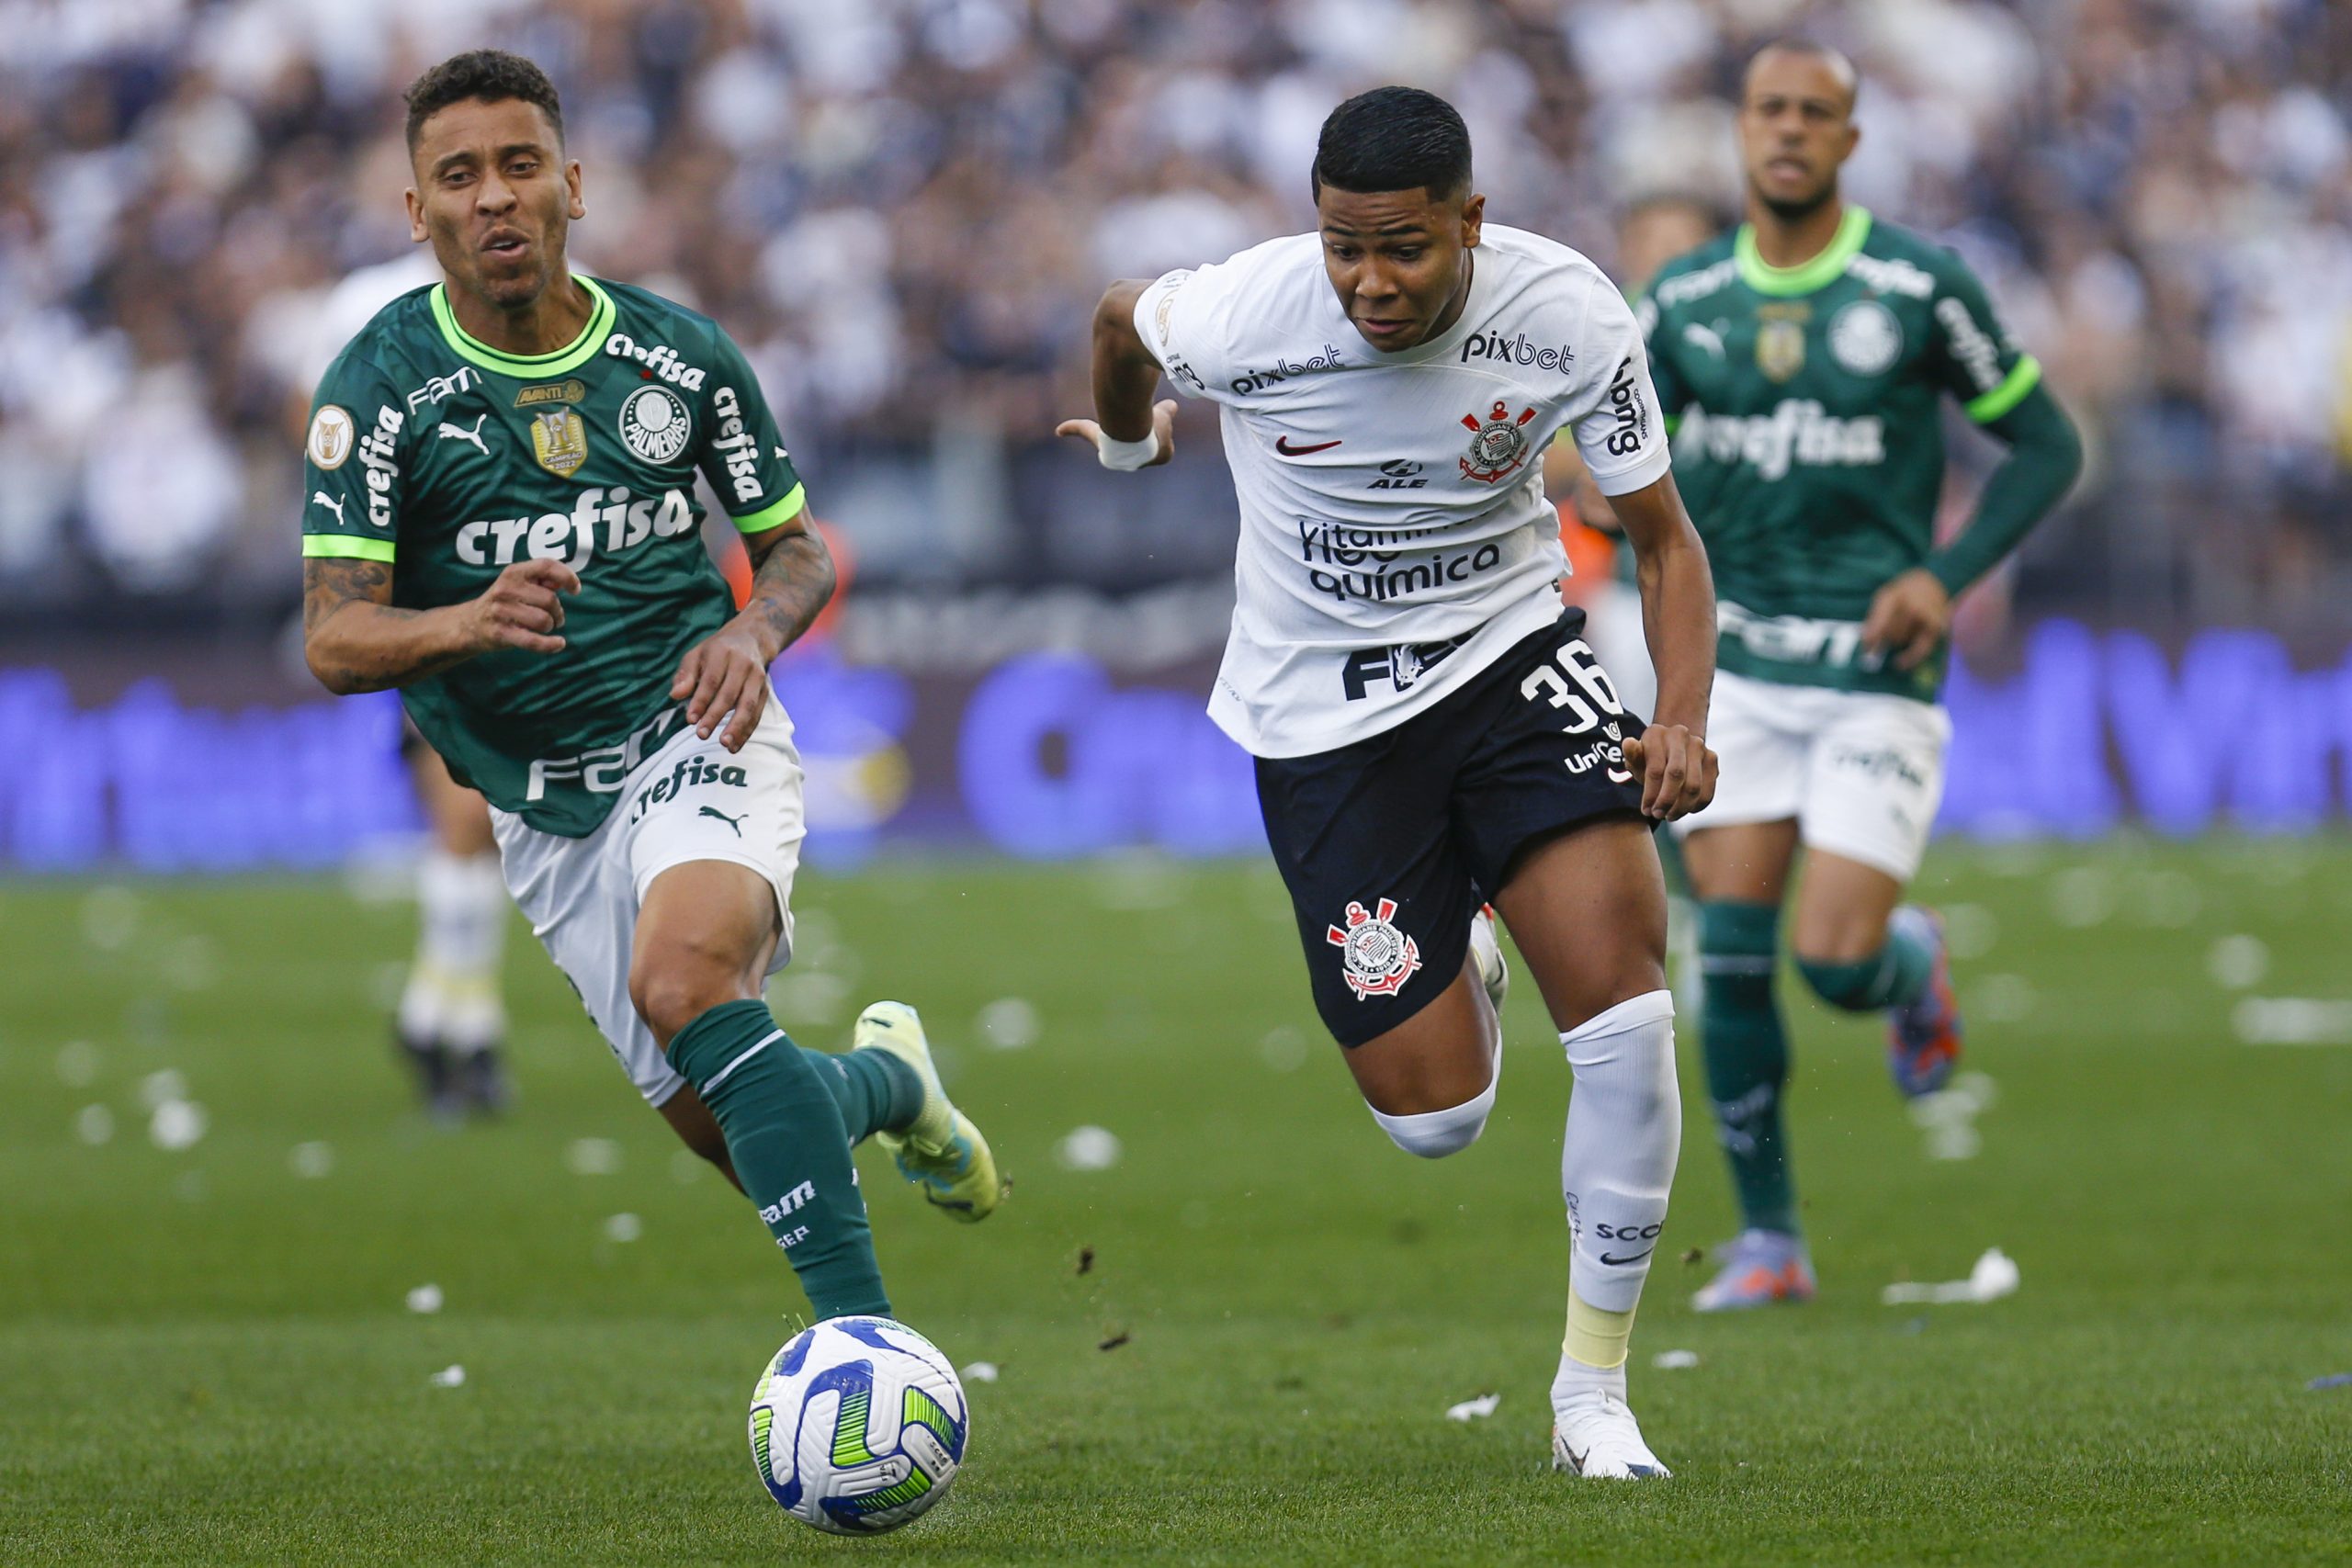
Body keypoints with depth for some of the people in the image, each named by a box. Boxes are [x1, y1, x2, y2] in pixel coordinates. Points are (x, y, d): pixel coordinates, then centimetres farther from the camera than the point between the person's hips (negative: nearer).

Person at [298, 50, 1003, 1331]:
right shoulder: (379, 386, -8)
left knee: (684, 979, -33)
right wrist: (472, 622, -35)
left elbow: (796, 547, 10)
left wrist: (753, 631, -13)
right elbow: (334, 642, -14)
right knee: (716, 1129, 2)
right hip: (532, 802, 2)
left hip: (693, 736, -2)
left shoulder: (680, 357, -2)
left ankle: (858, 1324, -35)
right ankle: (885, 1081, 36)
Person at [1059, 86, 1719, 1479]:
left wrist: (1682, 720, -23)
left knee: (1623, 986, -21)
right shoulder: (1242, 316, -22)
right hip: (1325, 711, -1)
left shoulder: (1566, 314, -18)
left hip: (1510, 646, 1)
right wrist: (1130, 437, 25)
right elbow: (1122, 320, 3)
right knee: (1436, 1122, -4)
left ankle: (1594, 1392, -5)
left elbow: (1666, 540, -6)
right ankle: (1459, 977, 36)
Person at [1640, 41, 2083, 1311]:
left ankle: (1915, 965, 28)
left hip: (1876, 674, -3)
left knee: (1836, 962, -11)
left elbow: (2046, 446, 1)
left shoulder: (1919, 287, -6)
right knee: (1731, 955, -6)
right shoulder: (1683, 300, 4)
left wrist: (1947, 574, -11)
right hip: (1735, 666, 3)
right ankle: (1769, 1241, 7)